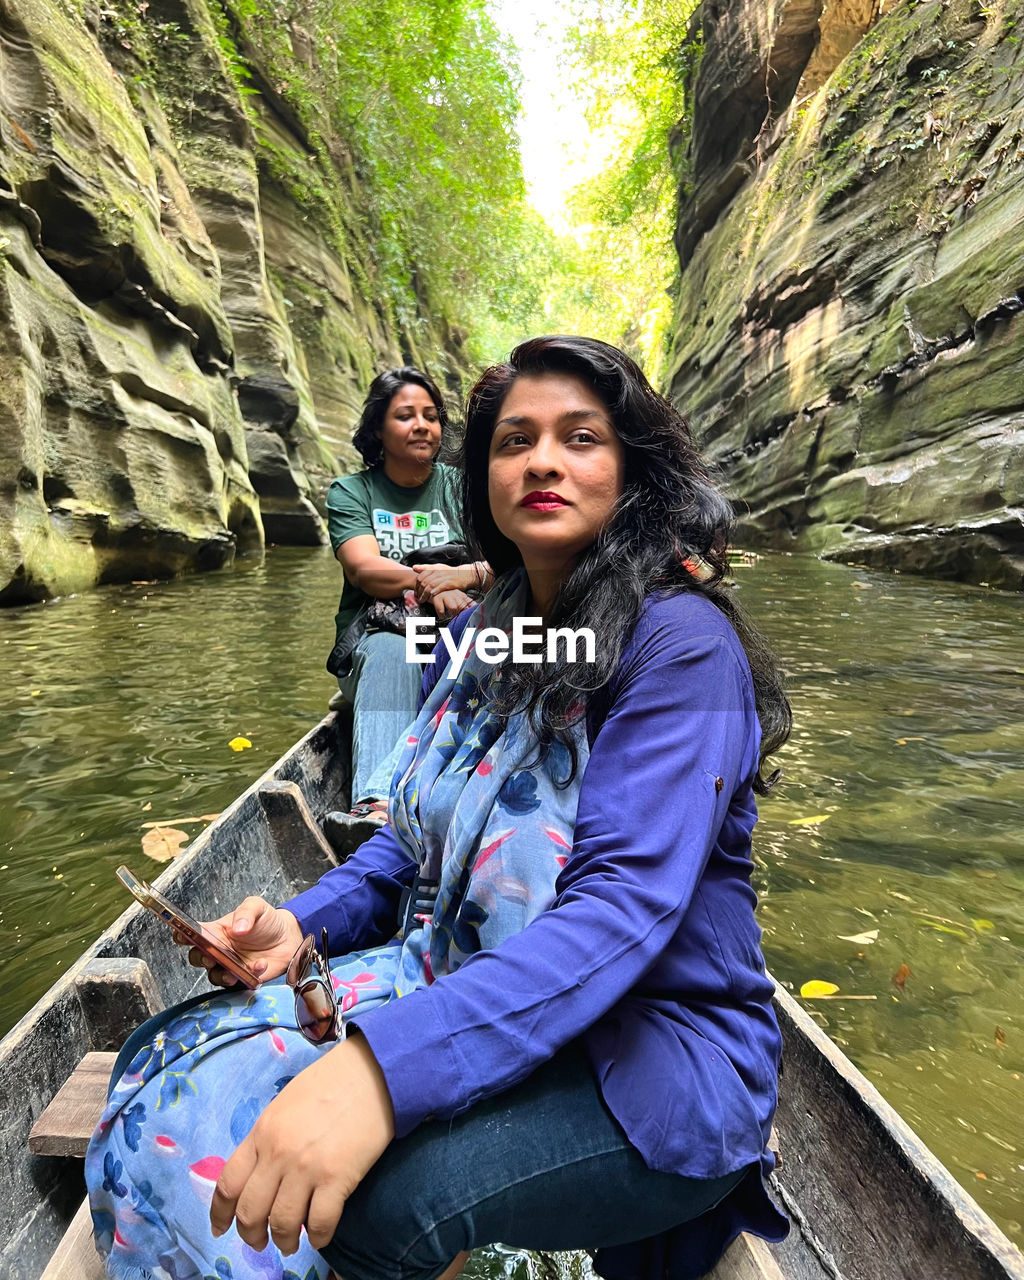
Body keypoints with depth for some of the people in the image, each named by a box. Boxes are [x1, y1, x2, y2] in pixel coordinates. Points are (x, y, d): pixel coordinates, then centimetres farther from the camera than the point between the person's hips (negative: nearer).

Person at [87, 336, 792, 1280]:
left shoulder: (679, 642, -17)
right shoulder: (474, 638, 5)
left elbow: (622, 905, -28)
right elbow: (415, 838, 12)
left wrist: (381, 1069, -38)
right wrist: (303, 927, -5)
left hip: (652, 1053, -6)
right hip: (465, 991, 7)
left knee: (357, 1196, -31)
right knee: (172, 1080, -6)